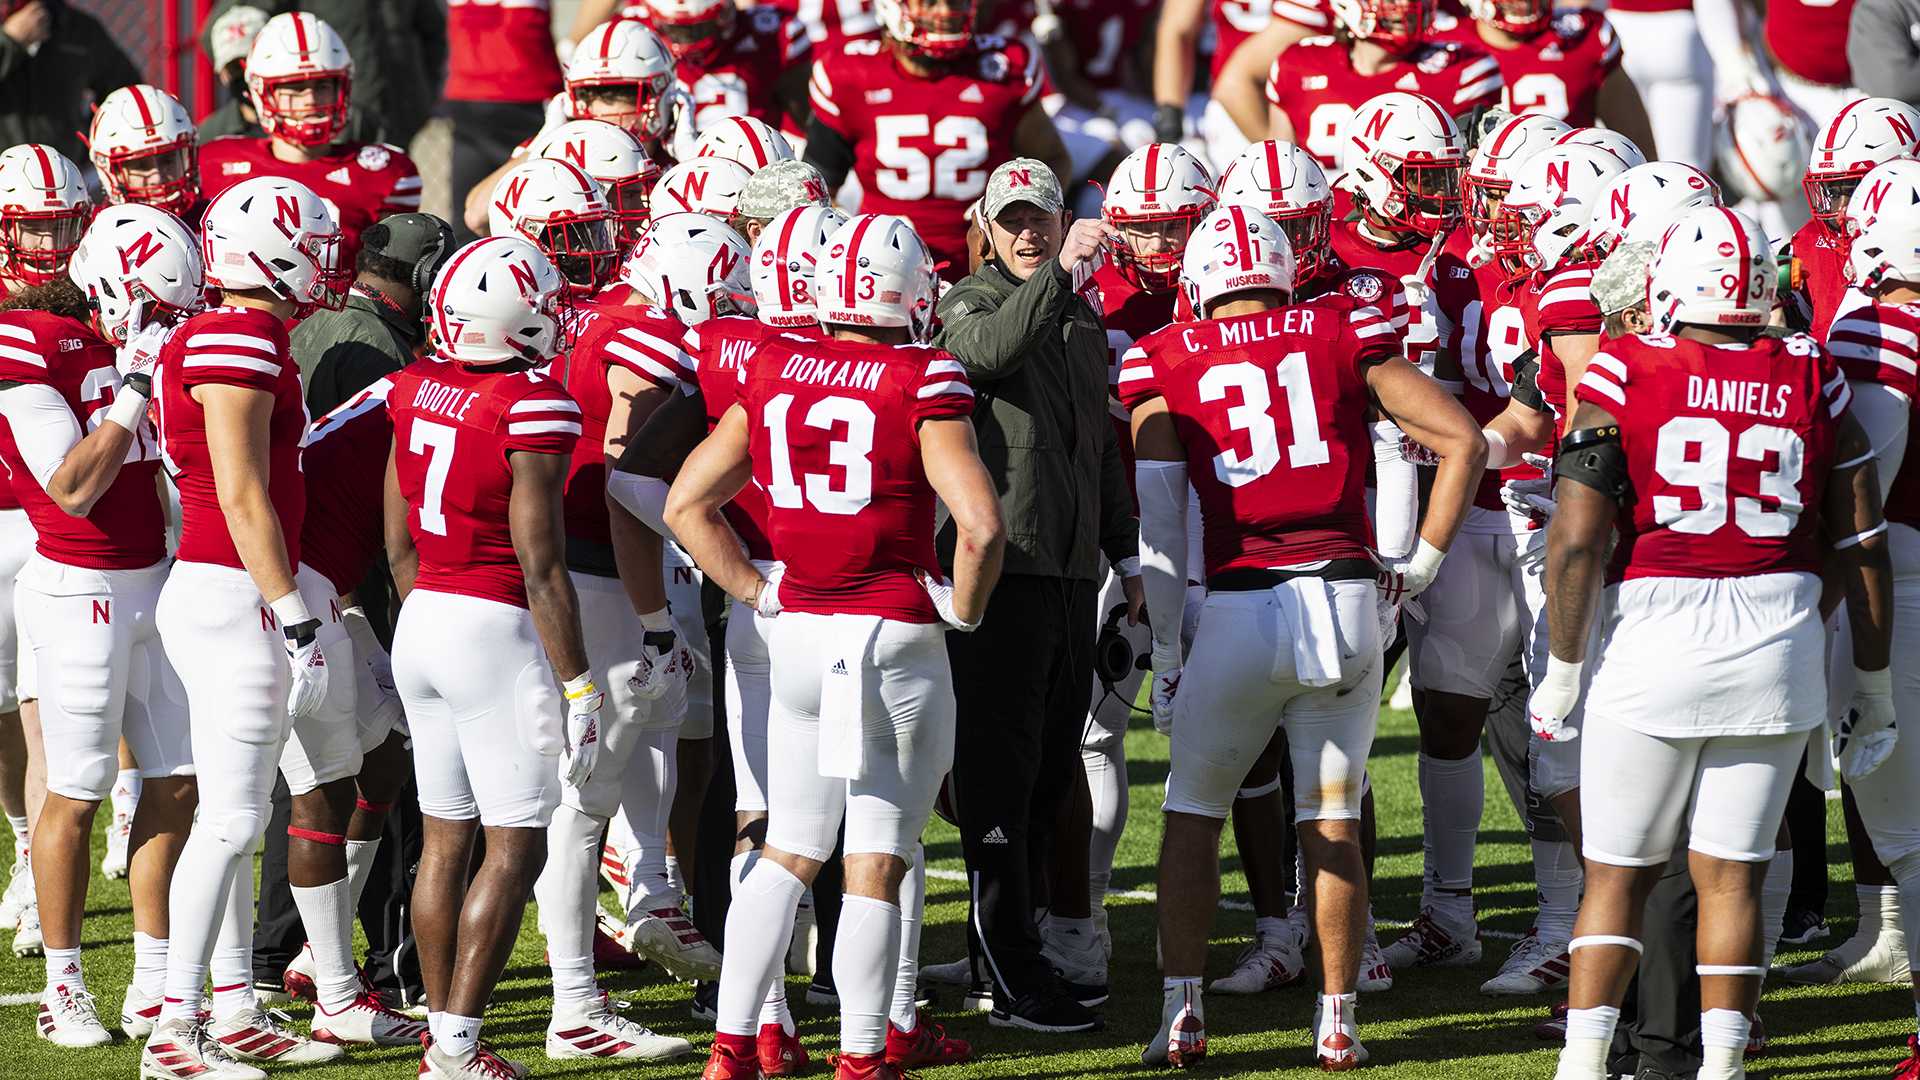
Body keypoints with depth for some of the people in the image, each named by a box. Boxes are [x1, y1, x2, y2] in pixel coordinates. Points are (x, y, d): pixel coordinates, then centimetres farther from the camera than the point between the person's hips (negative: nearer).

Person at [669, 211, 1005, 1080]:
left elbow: (686, 504, 6)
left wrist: (756, 590, 12)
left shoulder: (770, 374, 2)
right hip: (898, 648, -4)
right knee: (875, 869, 4)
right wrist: (963, 608, -3)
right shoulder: (923, 385, -12)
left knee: (788, 855, 16)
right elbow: (980, 525, -20)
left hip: (798, 640, 4)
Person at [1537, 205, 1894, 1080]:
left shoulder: (1623, 378, -6)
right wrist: (1873, 679, 17)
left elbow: (1576, 542, -10)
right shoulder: (1812, 385, 3)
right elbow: (1862, 549, 6)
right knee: (1731, 875, 9)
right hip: (1777, 648, 2)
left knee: (1618, 873, 9)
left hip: (1651, 644, -2)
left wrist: (1562, 670, 1)